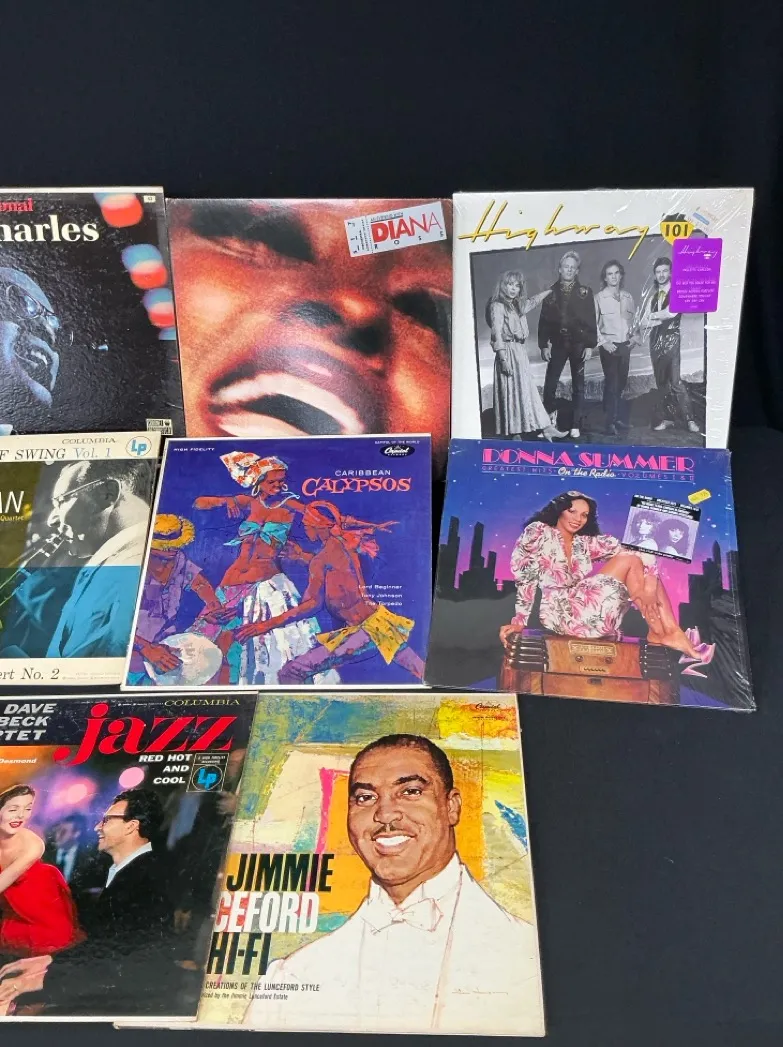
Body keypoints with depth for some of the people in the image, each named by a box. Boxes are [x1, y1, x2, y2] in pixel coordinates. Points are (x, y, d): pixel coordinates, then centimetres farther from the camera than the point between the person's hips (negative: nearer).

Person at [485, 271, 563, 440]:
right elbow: (497, 334, -15)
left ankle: (544, 428, 5)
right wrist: (503, 358, -22)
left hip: (520, 351, 8)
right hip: (508, 352, -8)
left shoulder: (518, 305, 17)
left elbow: (533, 301, 38)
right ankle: (514, 433, -4)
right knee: (512, 391, -7)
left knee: (527, 390, 6)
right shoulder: (497, 306, -7)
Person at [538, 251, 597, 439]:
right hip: (558, 344, 1)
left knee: (578, 386, 3)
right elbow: (544, 320, 4)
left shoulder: (584, 292, 2)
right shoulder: (551, 292, 5)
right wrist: (543, 345, -2)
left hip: (579, 344, -1)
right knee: (549, 384, -4)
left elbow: (591, 320, -1)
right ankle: (551, 417, 20)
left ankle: (575, 426, 7)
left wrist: (589, 345, -9)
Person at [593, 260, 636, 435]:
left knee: (621, 383, 8)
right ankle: (610, 422, -3)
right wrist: (603, 342, -14)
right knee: (611, 383, -8)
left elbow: (633, 319, 19)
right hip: (609, 346, -5)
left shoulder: (627, 297, 9)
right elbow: (593, 323, -9)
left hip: (625, 345, 5)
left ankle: (617, 417, 19)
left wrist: (633, 337, 6)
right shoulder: (599, 297, -6)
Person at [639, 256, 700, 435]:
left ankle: (689, 419, -10)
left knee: (675, 381, -14)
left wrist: (653, 316, -2)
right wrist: (660, 320, -7)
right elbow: (643, 324, 10)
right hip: (656, 341, 6)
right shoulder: (653, 297, 17)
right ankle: (667, 418, 10)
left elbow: (671, 312, -19)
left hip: (671, 340, -6)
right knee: (662, 382, 6)